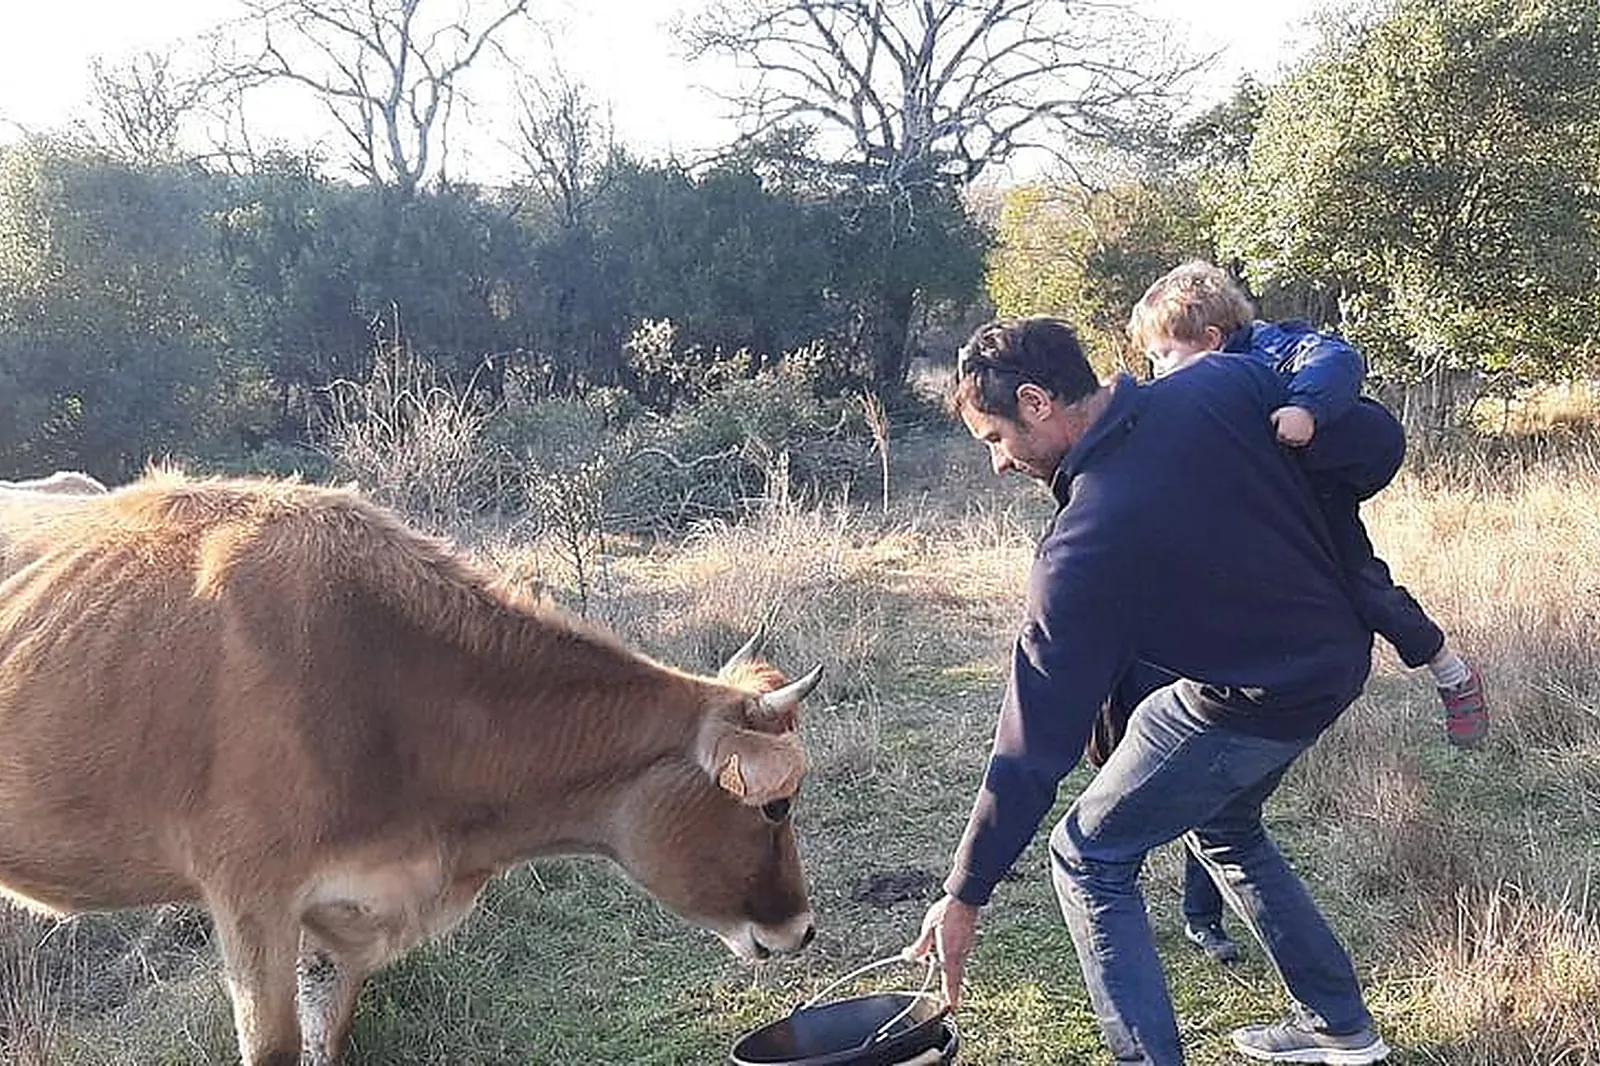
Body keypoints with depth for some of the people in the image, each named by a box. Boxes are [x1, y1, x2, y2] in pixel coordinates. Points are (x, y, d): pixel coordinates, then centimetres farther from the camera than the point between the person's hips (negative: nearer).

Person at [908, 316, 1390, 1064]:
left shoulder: (1079, 551, -26)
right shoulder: (1228, 383, -12)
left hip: (1251, 707, -8)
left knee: (1086, 857, 5)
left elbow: (1035, 742, -21)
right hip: (1340, 657, 8)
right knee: (1221, 826, 29)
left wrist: (965, 896, -10)